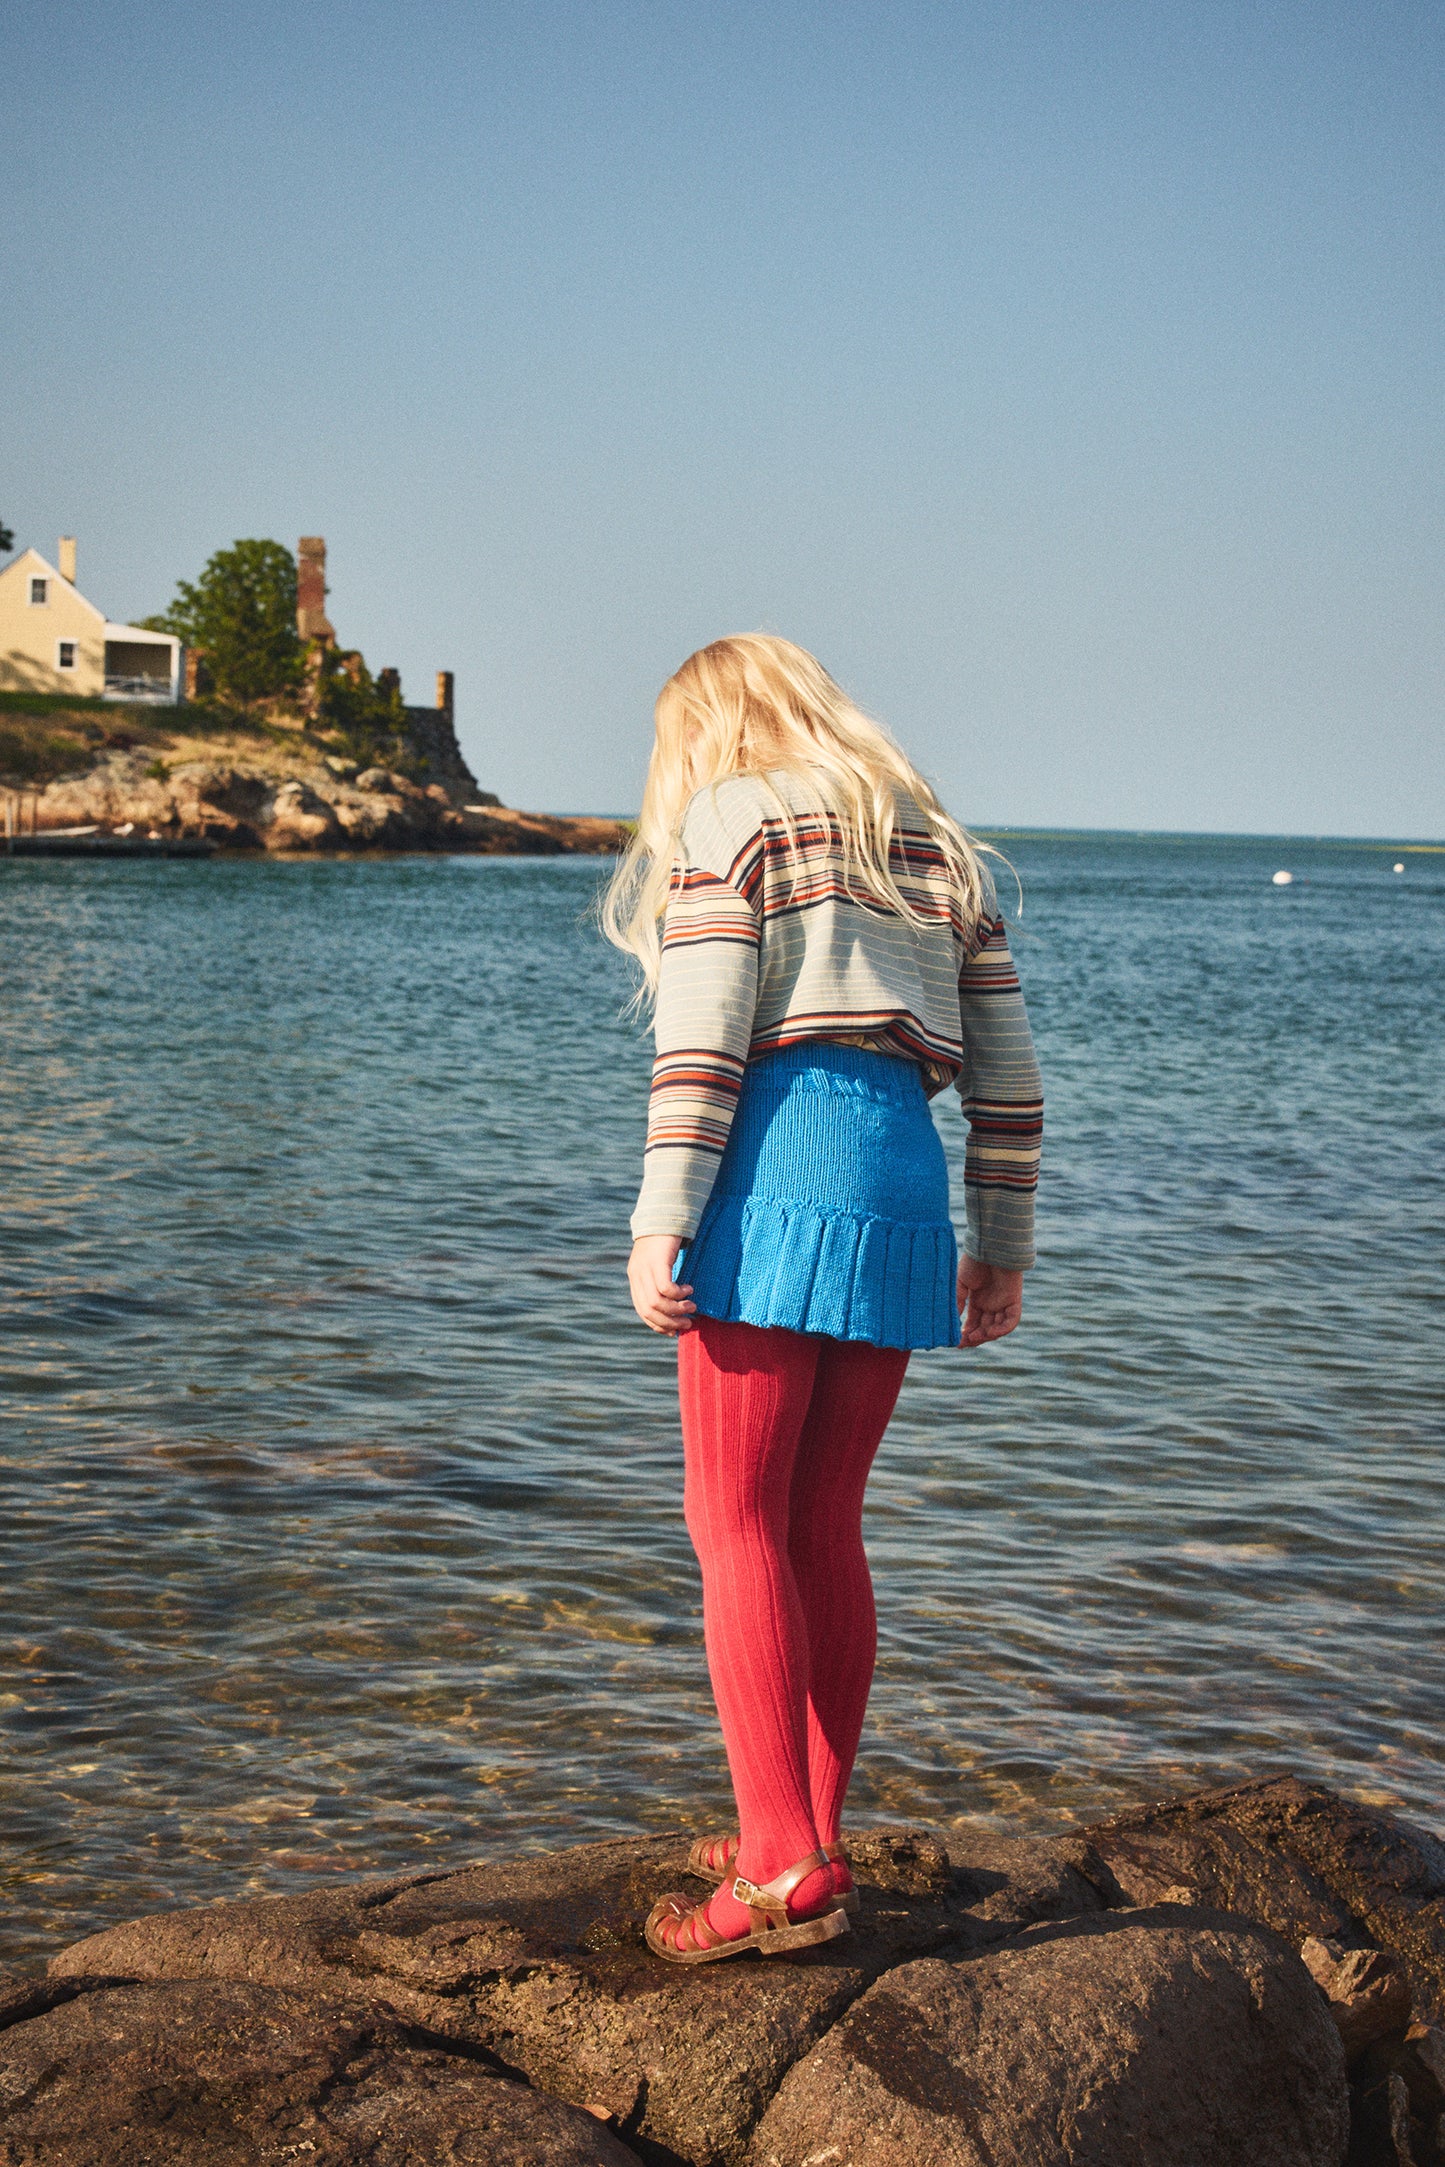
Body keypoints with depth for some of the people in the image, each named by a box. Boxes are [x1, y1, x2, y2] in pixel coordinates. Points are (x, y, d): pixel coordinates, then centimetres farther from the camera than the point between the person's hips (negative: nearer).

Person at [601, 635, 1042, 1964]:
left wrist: (662, 1223, -12)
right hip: (904, 1184, 7)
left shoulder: (728, 821, 3)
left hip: (777, 1167, -7)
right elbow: (1009, 1077, 18)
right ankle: (807, 1839, 20)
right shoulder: (943, 852, 22)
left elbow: (701, 1046, -9)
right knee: (826, 1527, 14)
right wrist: (1003, 1252, 23)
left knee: (736, 1524, -4)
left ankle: (784, 1875, -9)